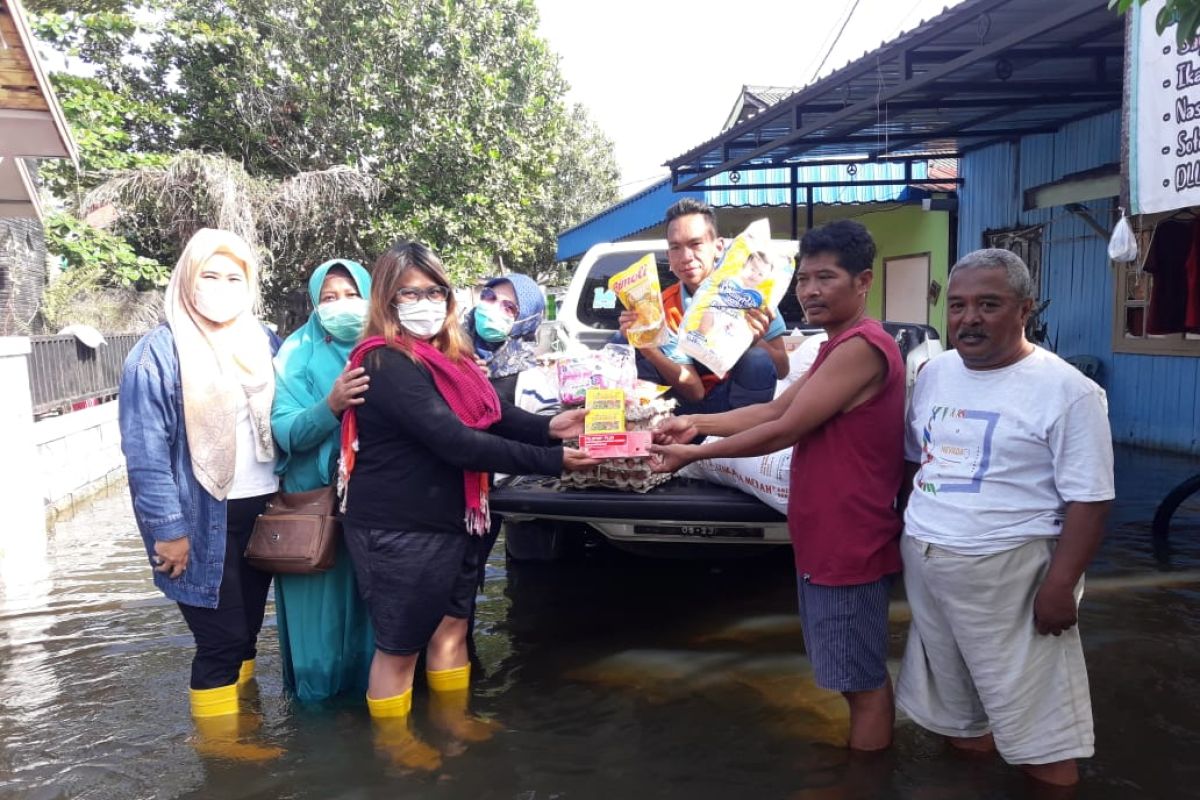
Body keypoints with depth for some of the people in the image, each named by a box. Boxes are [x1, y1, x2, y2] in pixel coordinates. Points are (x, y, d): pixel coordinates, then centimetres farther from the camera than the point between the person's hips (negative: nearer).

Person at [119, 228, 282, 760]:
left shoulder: (264, 343, 7)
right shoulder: (158, 352, -10)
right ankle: (219, 735, 24)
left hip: (262, 511, 5)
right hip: (203, 521, -5)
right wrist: (167, 529, -16)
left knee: (247, 629, 17)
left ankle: (243, 717, 36)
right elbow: (144, 452, -13)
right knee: (221, 637, 4)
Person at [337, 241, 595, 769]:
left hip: (448, 518, 9)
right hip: (398, 529, -9)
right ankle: (392, 736, 32)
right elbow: (457, 443, -29)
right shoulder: (388, 366, -23)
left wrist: (549, 427, -17)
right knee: (401, 642, 9)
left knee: (451, 625, 22)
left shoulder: (446, 355, 7)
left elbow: (492, 413, 3)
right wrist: (552, 461, -27)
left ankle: (451, 715, 42)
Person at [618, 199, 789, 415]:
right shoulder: (665, 307, -8)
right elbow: (694, 390, -14)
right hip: (690, 406, 1)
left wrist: (756, 341, -32)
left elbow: (782, 370, -10)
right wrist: (647, 348, -29)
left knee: (757, 360, -33)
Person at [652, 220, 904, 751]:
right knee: (856, 674, 22)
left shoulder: (862, 346, -21)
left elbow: (785, 430, -20)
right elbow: (774, 409, 14)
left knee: (863, 679, 5)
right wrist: (697, 423, 4)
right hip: (829, 539, 11)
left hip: (849, 543, -11)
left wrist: (695, 453, -11)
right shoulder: (840, 346, 14)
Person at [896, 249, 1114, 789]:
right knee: (956, 697, 22)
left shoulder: (1067, 392, -13)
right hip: (924, 565, 7)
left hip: (1007, 574, -6)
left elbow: (1088, 500, -13)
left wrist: (1059, 586, -17)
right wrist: (912, 529, 14)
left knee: (1035, 722, 1)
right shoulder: (934, 373, 6)